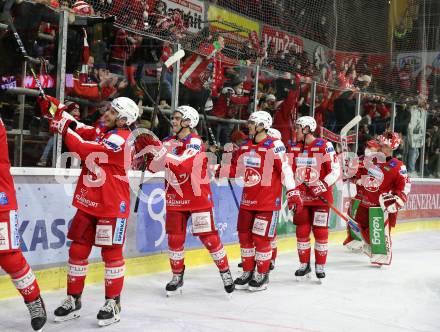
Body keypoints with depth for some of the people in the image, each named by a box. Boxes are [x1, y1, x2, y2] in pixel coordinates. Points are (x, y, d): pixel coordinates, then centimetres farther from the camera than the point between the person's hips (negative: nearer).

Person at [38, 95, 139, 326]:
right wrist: (55, 107, -8)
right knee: (77, 250, 8)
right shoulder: (101, 132, 11)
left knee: (111, 253, 1)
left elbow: (85, 150, -23)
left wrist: (63, 129, -17)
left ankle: (113, 303, 13)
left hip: (112, 206, -8)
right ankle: (73, 300, 19)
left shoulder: (121, 139, -16)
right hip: (88, 203, 8)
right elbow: (78, 129, 3)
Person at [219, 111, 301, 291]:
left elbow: (285, 169, -16)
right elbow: (235, 169, 16)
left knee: (261, 238, -2)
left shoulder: (274, 145, -12)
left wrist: (292, 192, -20)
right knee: (244, 235, 10)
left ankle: (262, 275, 15)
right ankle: (248, 273, 25)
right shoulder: (245, 146, 10)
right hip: (247, 199, 7)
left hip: (268, 201, -7)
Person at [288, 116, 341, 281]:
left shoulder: (324, 146, -10)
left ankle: (320, 266, 14)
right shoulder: (294, 148, 7)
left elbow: (335, 170, -10)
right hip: (301, 196, 5)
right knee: (302, 231, 7)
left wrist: (322, 185, -20)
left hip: (321, 196, -5)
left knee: (320, 231, 0)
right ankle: (304, 265, 20)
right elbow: (290, 170, 16)